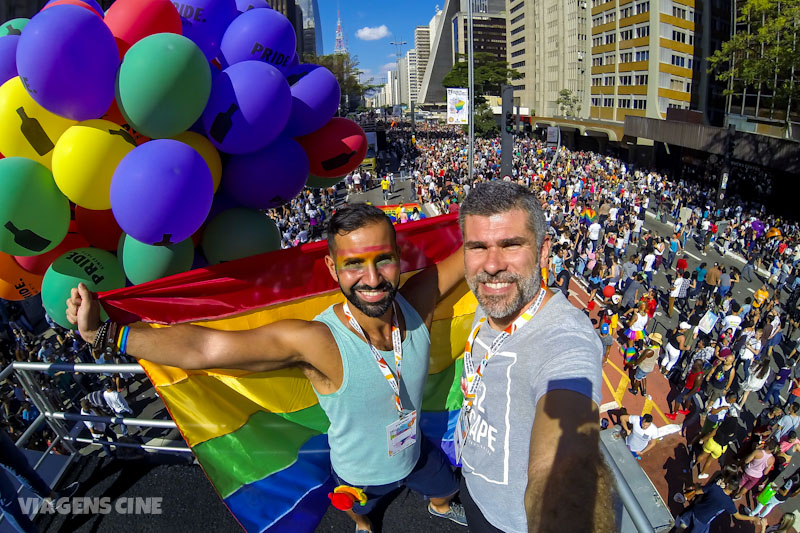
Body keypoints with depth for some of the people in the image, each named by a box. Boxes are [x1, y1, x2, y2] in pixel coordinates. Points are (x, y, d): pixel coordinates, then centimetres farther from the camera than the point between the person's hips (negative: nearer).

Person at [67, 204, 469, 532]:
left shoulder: (417, 303, -30)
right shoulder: (316, 342, -41)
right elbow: (202, 348, -42)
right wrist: (101, 332, -42)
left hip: (415, 452, 3)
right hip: (360, 473, -3)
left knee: (446, 488, 36)